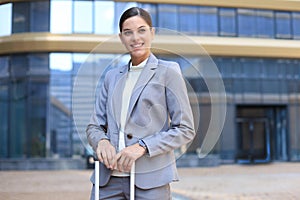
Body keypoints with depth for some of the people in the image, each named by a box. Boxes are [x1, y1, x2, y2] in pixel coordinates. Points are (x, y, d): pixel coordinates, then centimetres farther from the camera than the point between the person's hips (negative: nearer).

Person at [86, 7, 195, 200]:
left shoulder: (168, 72, 2)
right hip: (109, 178, 4)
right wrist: (102, 141, -6)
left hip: (149, 178, -4)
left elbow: (185, 130, -2)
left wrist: (142, 146, -13)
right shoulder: (112, 76, 16)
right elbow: (94, 126, 16)